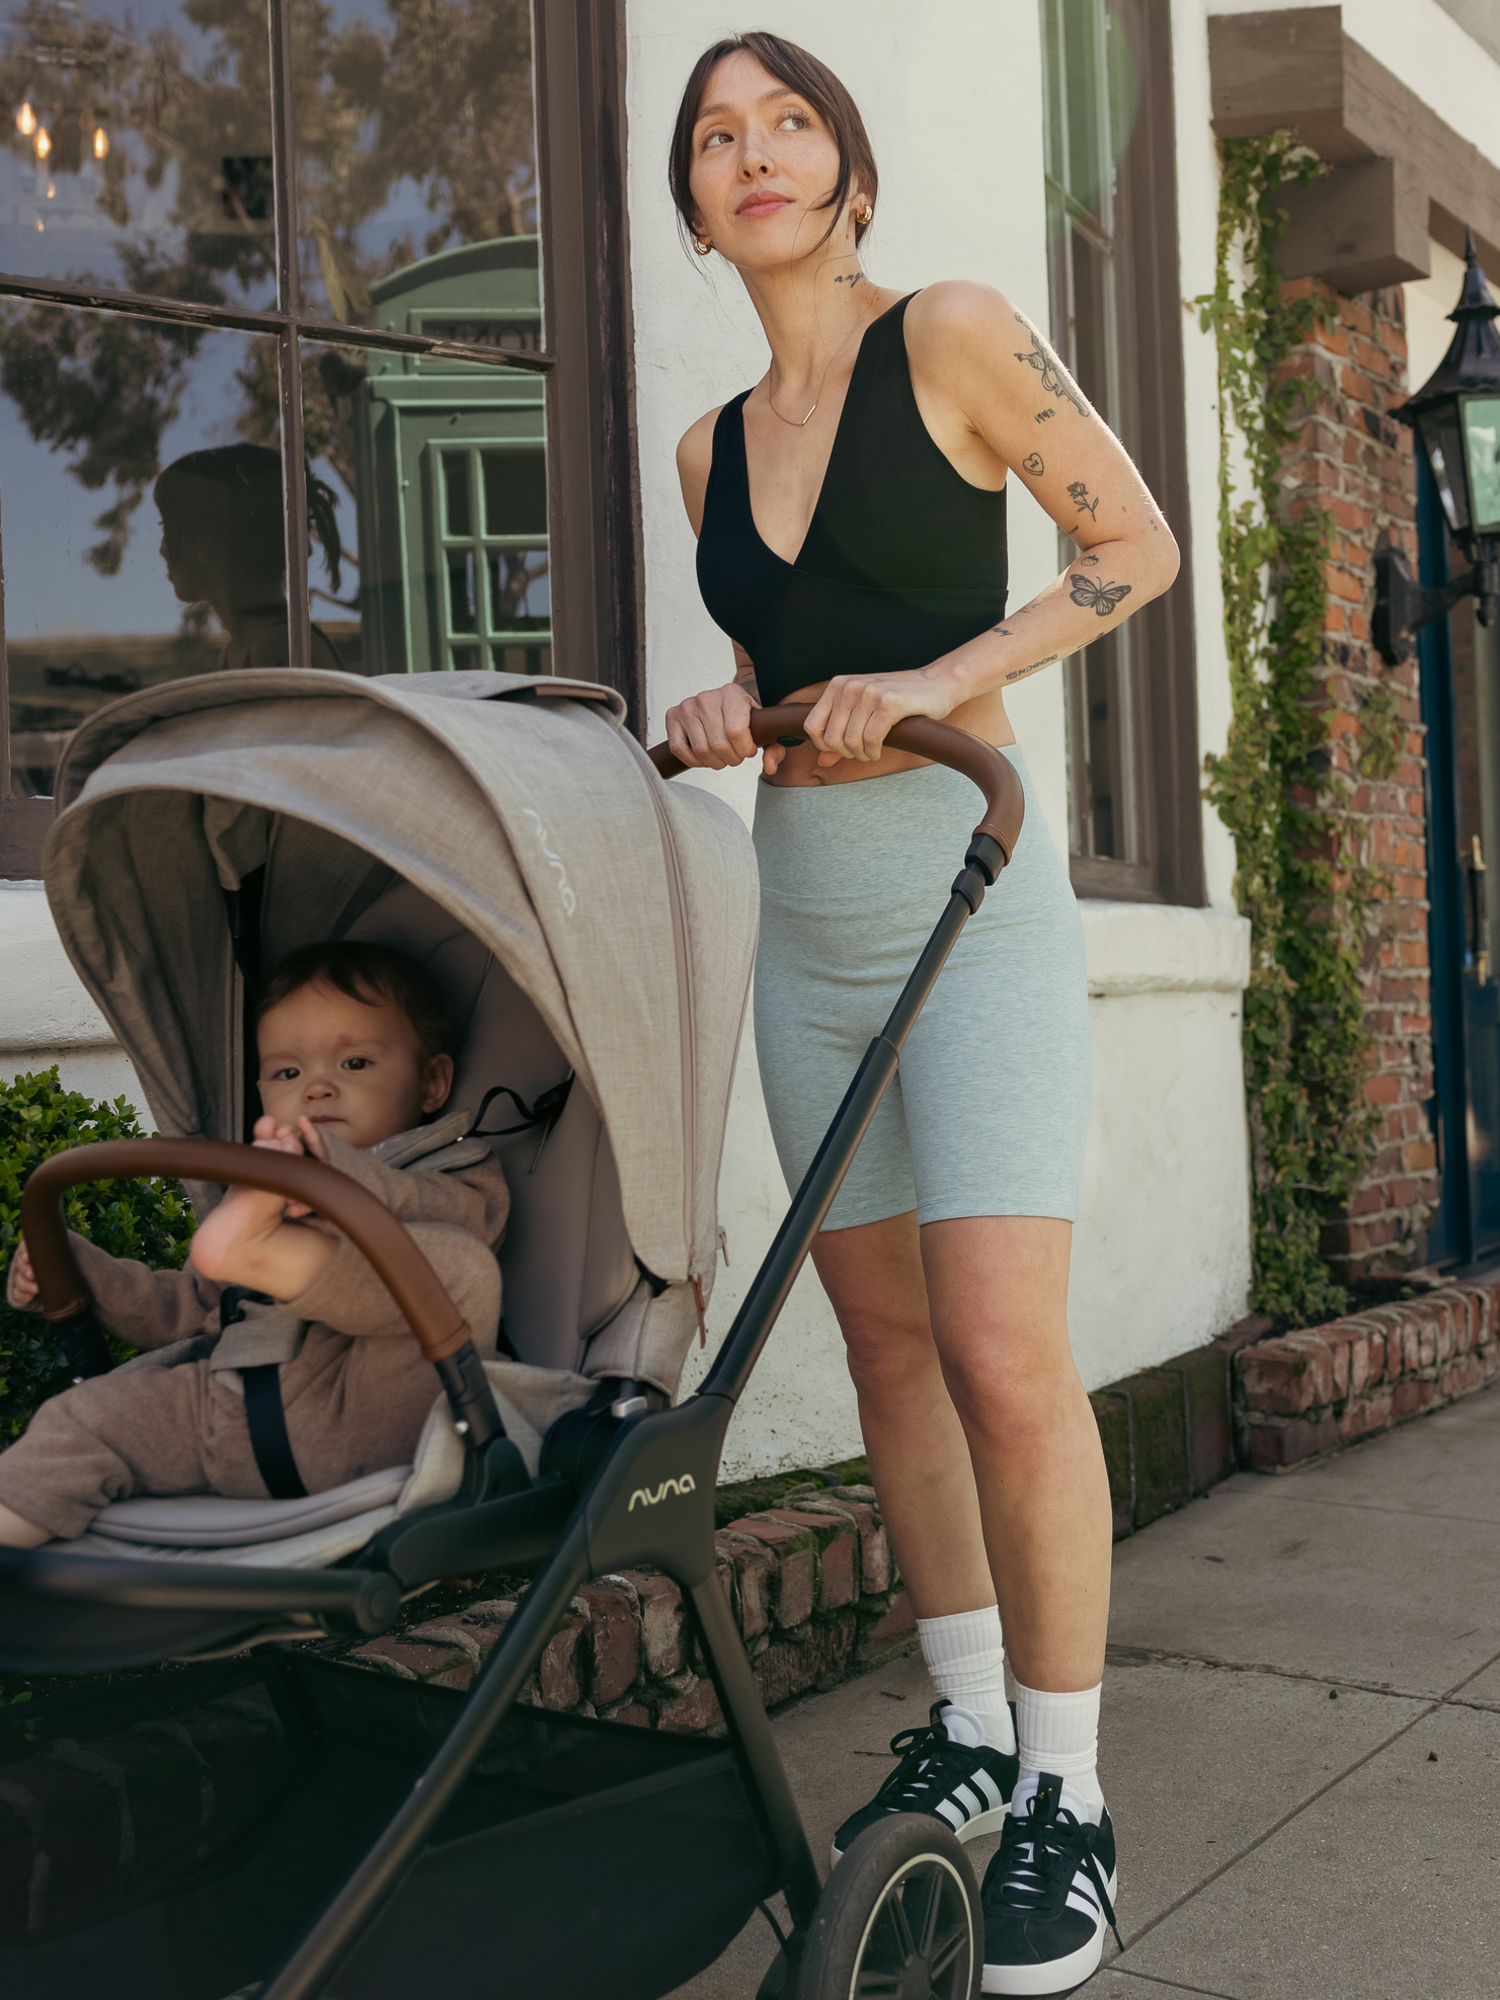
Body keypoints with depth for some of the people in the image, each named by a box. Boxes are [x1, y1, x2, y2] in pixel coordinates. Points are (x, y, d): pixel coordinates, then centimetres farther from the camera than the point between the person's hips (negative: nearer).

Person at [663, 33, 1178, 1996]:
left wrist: (941, 677, -12)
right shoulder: (712, 447, 14)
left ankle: (1066, 1796, 2)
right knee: (890, 1346, 8)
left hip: (969, 894, -6)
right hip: (805, 926, 6)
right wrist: (733, 711, 1)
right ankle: (969, 1726, 21)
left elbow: (1138, 545, -1)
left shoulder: (953, 337, -2)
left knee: (1004, 1355, -13)